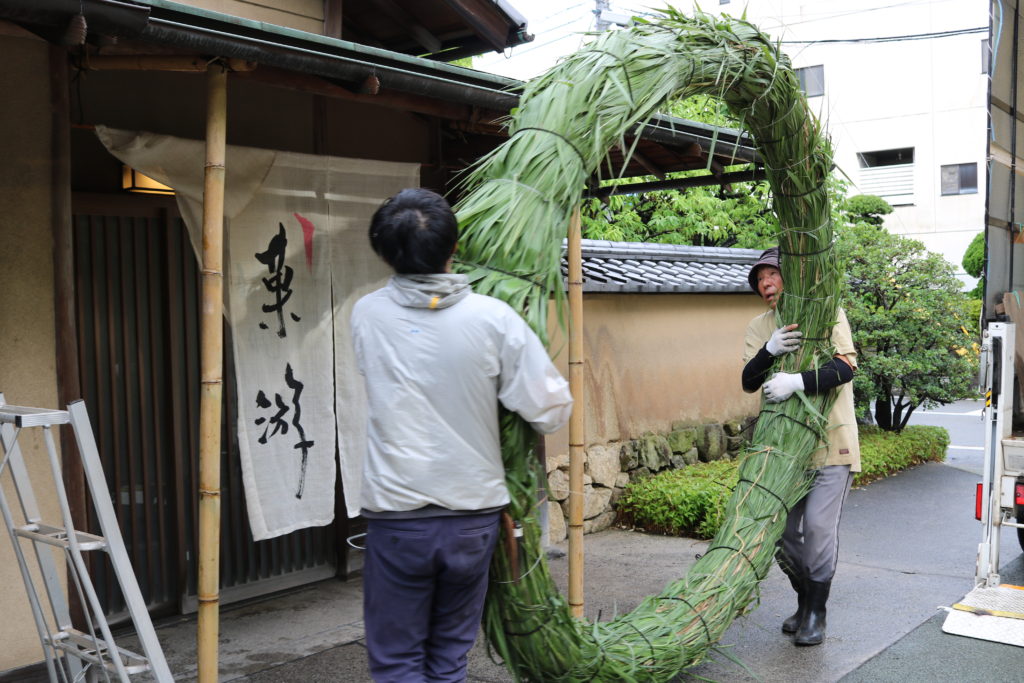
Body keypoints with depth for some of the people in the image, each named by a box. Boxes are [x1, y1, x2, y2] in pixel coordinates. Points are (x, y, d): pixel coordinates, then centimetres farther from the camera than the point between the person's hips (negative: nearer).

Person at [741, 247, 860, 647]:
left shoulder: (827, 314, -4)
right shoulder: (759, 327, 9)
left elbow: (845, 366, -18)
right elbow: (749, 382, -4)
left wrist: (798, 382, -33)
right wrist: (770, 351, -23)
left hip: (830, 440, -4)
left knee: (818, 526, -9)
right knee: (783, 530, 7)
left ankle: (816, 613, 6)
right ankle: (804, 602, 28)